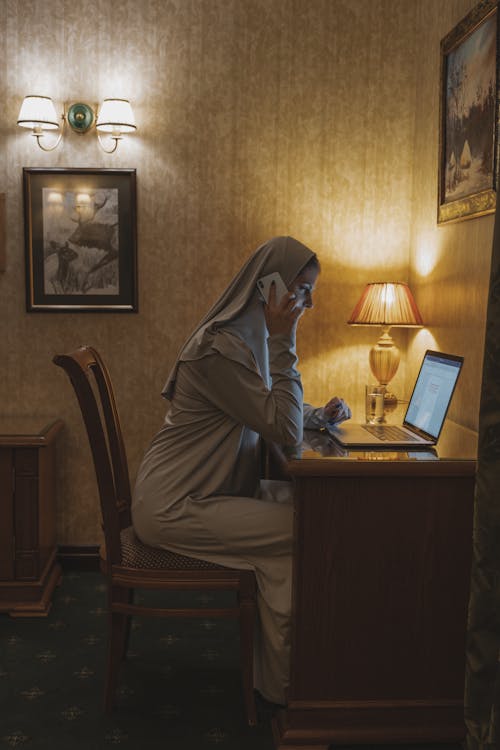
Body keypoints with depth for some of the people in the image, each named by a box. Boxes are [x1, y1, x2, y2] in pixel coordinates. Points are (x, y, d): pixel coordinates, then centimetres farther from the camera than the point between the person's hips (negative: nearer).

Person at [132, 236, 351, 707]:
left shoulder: (250, 337, 9)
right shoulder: (221, 346, -23)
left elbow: (274, 413, 20)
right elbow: (284, 430, -23)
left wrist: (320, 414, 2)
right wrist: (283, 342, -21)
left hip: (212, 490, 10)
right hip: (171, 506, -10)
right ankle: (281, 683, -1)